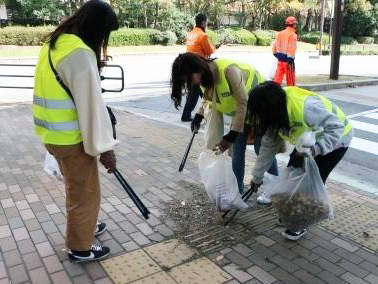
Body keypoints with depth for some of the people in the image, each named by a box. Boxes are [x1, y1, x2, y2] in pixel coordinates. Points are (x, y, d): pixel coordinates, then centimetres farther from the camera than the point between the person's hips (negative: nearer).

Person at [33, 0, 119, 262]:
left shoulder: (56, 43, 8)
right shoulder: (80, 53, -22)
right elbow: (91, 104, -23)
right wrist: (104, 148, -17)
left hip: (55, 133, 9)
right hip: (71, 138, -9)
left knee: (77, 187, 26)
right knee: (85, 192, 9)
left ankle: (84, 227, 46)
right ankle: (80, 248, 27)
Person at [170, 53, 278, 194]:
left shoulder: (229, 70, -36)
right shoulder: (206, 77, -12)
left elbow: (243, 104, -33)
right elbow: (209, 97, 9)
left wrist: (231, 136, -33)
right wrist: (199, 115, -8)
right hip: (240, 108, 6)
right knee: (237, 150, 2)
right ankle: (238, 190, 14)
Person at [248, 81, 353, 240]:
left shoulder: (306, 107, -41)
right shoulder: (276, 115, -15)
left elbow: (336, 128, -34)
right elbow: (268, 146, -6)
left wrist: (313, 149, -46)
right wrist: (257, 176, -1)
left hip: (336, 140, -7)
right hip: (310, 141, 7)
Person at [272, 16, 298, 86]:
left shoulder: (279, 34, 11)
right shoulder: (293, 35, -11)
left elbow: (274, 46, 14)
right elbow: (291, 49, -18)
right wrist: (290, 61, -18)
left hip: (280, 59, 6)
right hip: (287, 60, -6)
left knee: (278, 77, 8)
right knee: (290, 79, 5)